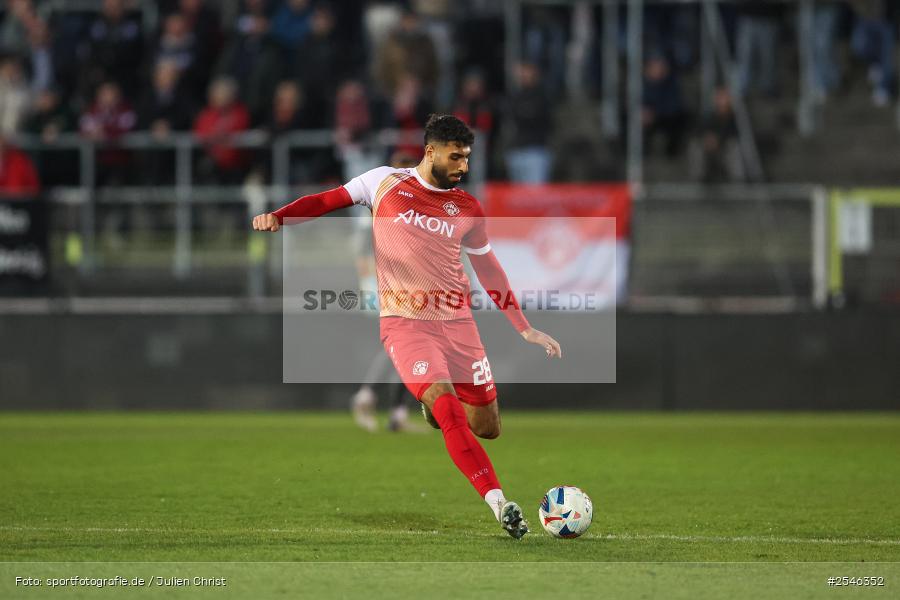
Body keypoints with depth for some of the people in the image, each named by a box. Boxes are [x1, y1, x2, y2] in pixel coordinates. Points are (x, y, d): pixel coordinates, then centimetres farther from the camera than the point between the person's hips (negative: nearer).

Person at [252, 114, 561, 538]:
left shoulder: (467, 209, 9)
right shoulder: (386, 183, 1)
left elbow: (489, 271, 17)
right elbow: (326, 201, 5)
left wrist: (525, 329, 15)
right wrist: (278, 217, -12)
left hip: (457, 321, 4)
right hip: (405, 323, -4)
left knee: (487, 427, 4)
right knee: (451, 413, -23)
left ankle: (435, 406, 36)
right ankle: (499, 505, -25)